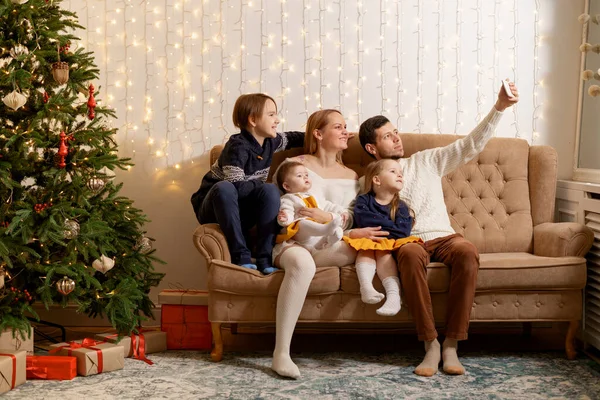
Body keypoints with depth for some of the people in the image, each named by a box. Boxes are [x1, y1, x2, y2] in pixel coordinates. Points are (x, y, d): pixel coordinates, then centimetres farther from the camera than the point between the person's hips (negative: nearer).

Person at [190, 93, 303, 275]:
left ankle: (265, 258, -25)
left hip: (240, 212, 6)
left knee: (270, 190, -23)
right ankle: (240, 254, -34)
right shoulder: (238, 146, -23)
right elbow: (237, 186, -32)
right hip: (213, 207, -6)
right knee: (224, 188, -38)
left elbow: (290, 138, 22)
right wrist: (263, 182, -18)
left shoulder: (270, 142, 0)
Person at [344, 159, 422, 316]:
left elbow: (402, 232, -9)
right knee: (366, 249, -31)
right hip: (366, 240, 0)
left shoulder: (401, 206, 8)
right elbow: (363, 219, -14)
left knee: (382, 251, -30)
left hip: (390, 244, 0)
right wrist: (389, 224, -9)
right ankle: (365, 285, -55)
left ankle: (393, 293, -50)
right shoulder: (364, 200, 7)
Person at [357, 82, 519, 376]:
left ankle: (451, 345, -31)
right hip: (407, 241, -2)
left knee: (467, 251, -34)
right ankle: (430, 344, -34)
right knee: (410, 255, -40)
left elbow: (470, 145, 8)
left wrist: (499, 108, -2)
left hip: (443, 237, 2)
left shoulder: (427, 161, 16)